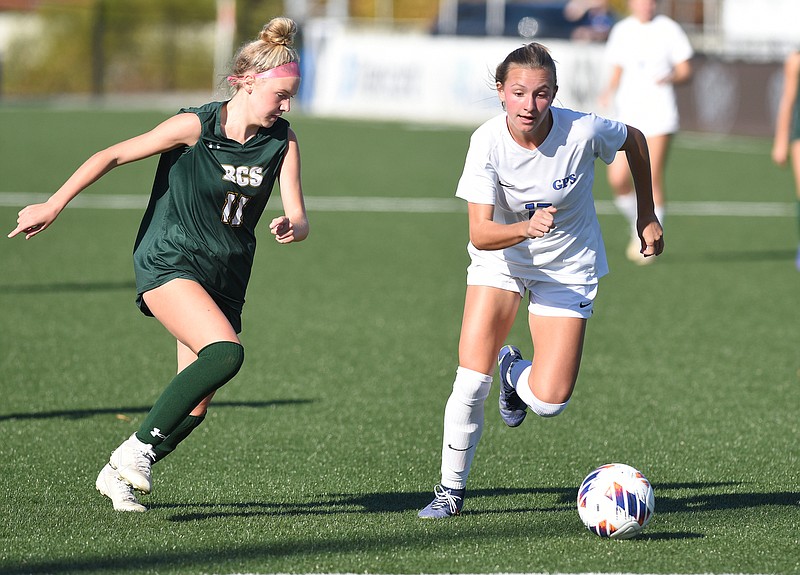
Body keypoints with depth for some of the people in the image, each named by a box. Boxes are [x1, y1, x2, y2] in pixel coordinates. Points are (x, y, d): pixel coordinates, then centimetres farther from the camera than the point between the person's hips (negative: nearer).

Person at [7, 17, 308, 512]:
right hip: (169, 262, -5)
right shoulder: (195, 126, -13)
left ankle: (118, 475, 21)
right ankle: (136, 449, -18)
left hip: (226, 279, 5)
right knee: (225, 353, -30)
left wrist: (290, 228, -29)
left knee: (195, 408, -1)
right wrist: (54, 206, -5)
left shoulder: (283, 141, 0)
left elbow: (299, 219, -4)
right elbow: (111, 157, -5)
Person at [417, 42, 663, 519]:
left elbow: (634, 140, -1)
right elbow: (480, 234, -28)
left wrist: (647, 216, 6)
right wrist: (527, 229, -48)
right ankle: (452, 488, 7)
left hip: (568, 268, 0)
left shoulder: (583, 131, -25)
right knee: (471, 380, -15)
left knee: (549, 402, -12)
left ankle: (515, 371, 25)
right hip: (501, 258, 0)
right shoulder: (487, 143, -23)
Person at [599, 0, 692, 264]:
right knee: (617, 179, -7)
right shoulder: (621, 31, 9)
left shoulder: (668, 29, -1)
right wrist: (610, 90, -2)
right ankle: (637, 225, 18)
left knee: (653, 179, -7)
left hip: (659, 114, -3)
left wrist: (673, 77, -22)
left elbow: (686, 72, 0)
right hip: (626, 113, 3)